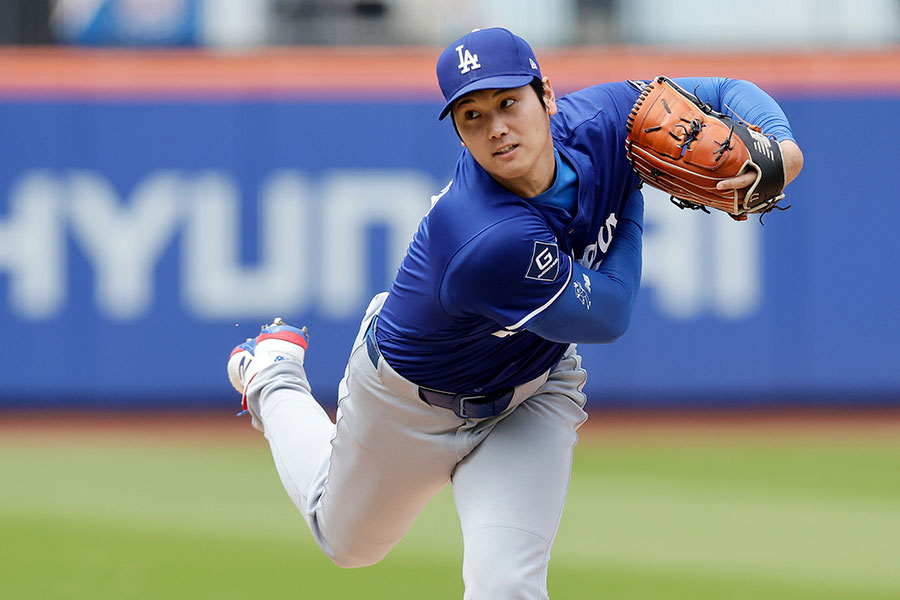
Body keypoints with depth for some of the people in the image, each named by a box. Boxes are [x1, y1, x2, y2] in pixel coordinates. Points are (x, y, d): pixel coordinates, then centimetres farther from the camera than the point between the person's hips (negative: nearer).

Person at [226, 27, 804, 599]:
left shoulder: (600, 124, -28)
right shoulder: (489, 243, -45)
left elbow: (726, 96, -16)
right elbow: (608, 316, -29)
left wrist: (779, 152, -37)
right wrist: (633, 187, -19)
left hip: (534, 392, 4)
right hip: (411, 398, -4)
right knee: (350, 541, 28)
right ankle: (275, 373, 52)